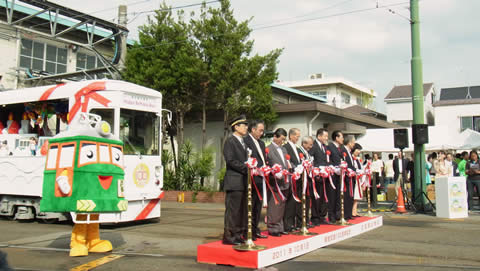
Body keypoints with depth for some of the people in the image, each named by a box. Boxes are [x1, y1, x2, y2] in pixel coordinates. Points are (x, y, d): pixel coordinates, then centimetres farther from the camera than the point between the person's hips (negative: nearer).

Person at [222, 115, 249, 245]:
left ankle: (238, 235, 20)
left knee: (242, 210, 12)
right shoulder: (230, 141, -8)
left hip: (243, 181, 9)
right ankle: (229, 236, 0)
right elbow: (230, 161, -16)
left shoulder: (242, 142, 20)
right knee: (233, 209, -6)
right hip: (234, 181, -9)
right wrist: (246, 168, -16)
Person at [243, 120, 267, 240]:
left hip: (260, 179, 9)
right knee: (250, 206, -3)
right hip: (252, 178, -9)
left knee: (258, 205, 13)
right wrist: (259, 170, -20)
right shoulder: (245, 141, -9)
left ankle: (255, 229, 22)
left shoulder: (261, 143, 20)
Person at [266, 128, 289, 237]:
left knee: (281, 206, 13)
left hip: (284, 182, 8)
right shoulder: (268, 149, -8)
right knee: (274, 206, -3)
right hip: (275, 183, -8)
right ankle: (272, 228, 5)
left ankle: (280, 227, 21)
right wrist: (275, 174, -23)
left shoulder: (283, 149, 18)